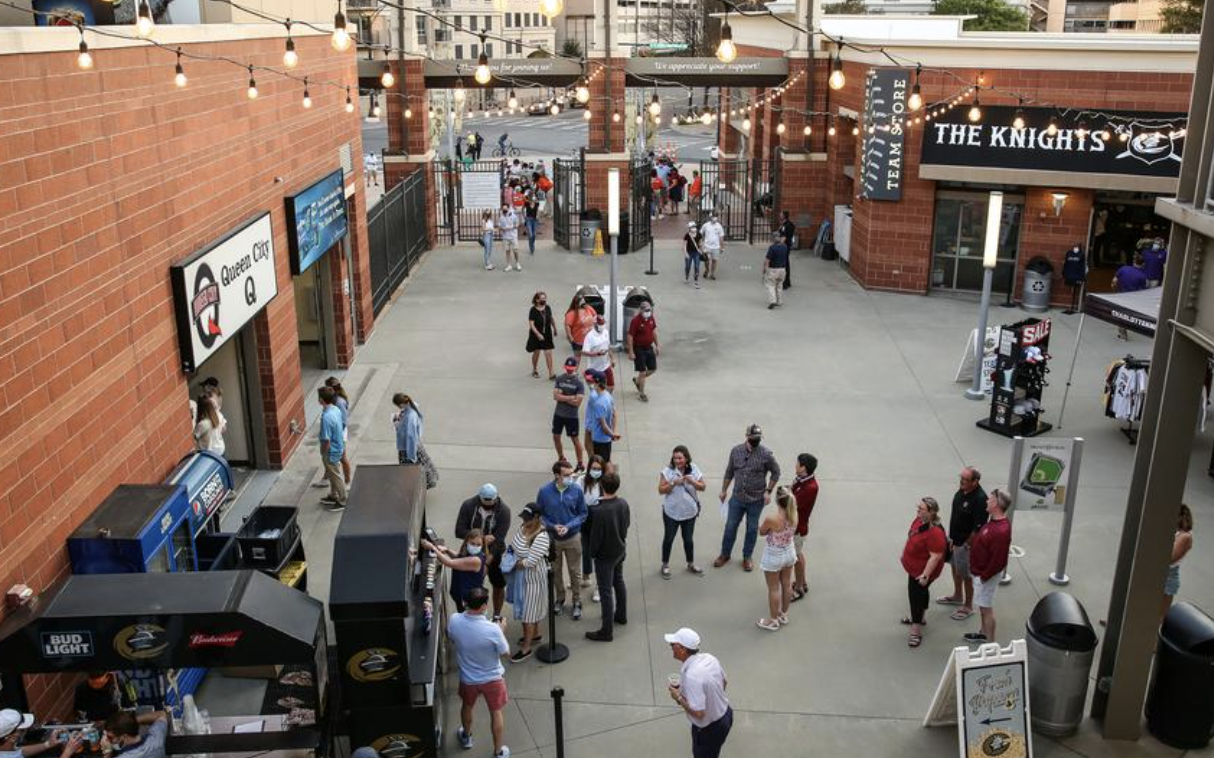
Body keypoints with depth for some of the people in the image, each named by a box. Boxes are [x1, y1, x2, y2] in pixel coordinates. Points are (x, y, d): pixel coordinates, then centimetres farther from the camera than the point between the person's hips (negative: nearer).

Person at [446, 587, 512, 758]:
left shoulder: (454, 621, -24)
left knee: (467, 706, 32)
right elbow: (505, 652, -16)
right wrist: (501, 630, -1)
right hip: (492, 678, -3)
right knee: (497, 713, 21)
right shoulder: (492, 629, -34)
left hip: (467, 678, 3)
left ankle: (466, 737, 56)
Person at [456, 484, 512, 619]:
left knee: (499, 585, 11)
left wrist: (487, 563, -31)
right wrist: (482, 538, -31)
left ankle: (496, 616, 31)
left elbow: (499, 539, -25)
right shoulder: (468, 505, -17)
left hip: (495, 553, 0)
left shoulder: (504, 510, -21)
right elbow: (459, 531, -19)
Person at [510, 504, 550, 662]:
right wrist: (511, 551, -7)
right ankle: (534, 633, 45)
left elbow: (530, 562, -30)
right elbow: (516, 545, 13)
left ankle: (526, 648, 14)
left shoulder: (541, 537, -31)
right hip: (522, 575, 8)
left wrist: (514, 566, -16)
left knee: (528, 611, 2)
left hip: (533, 577, -8)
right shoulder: (524, 527, -6)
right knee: (527, 606, 24)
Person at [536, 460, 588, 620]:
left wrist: (569, 526, -19)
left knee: (575, 571, 10)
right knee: (555, 571, 18)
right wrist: (552, 526, -19)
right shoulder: (544, 491, -15)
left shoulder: (577, 491, -15)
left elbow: (582, 514, -5)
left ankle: (577, 602, 29)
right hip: (552, 538, 1)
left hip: (573, 538, -1)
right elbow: (539, 514, -4)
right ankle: (560, 599, 40)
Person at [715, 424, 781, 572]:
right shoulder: (736, 451, -6)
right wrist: (724, 490, 10)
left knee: (752, 529, 12)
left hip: (756, 499, -2)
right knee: (730, 526, 11)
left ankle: (747, 557, 29)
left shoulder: (766, 454, -14)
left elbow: (776, 473, -2)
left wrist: (768, 491, -8)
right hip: (737, 497, 2)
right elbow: (729, 472, 6)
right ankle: (725, 554, 29)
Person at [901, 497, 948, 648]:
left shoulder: (935, 532, -36)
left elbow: (936, 556, -32)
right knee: (920, 592, 26)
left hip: (922, 571, -9)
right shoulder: (919, 519, -8)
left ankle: (916, 632, 12)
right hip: (914, 567, 9)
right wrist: (904, 553, 19)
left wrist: (925, 575, -28)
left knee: (916, 595, 0)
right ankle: (918, 617, 47)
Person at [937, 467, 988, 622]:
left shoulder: (980, 499, -29)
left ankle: (968, 606, 24)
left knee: (966, 575, 7)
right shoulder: (961, 490, -4)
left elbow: (979, 527, -25)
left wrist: (967, 545, -17)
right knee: (955, 567, 24)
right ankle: (957, 596, 45)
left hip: (966, 542, -8)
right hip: (955, 539, 8)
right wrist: (951, 537, 13)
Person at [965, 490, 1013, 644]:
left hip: (987, 575, -9)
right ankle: (984, 634, 39)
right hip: (981, 571, 9)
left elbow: (998, 560, -29)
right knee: (982, 606, 23)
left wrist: (984, 576, -19)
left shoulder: (1001, 531, -32)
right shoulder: (995, 521, 0)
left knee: (987, 608, 4)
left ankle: (990, 643, 17)